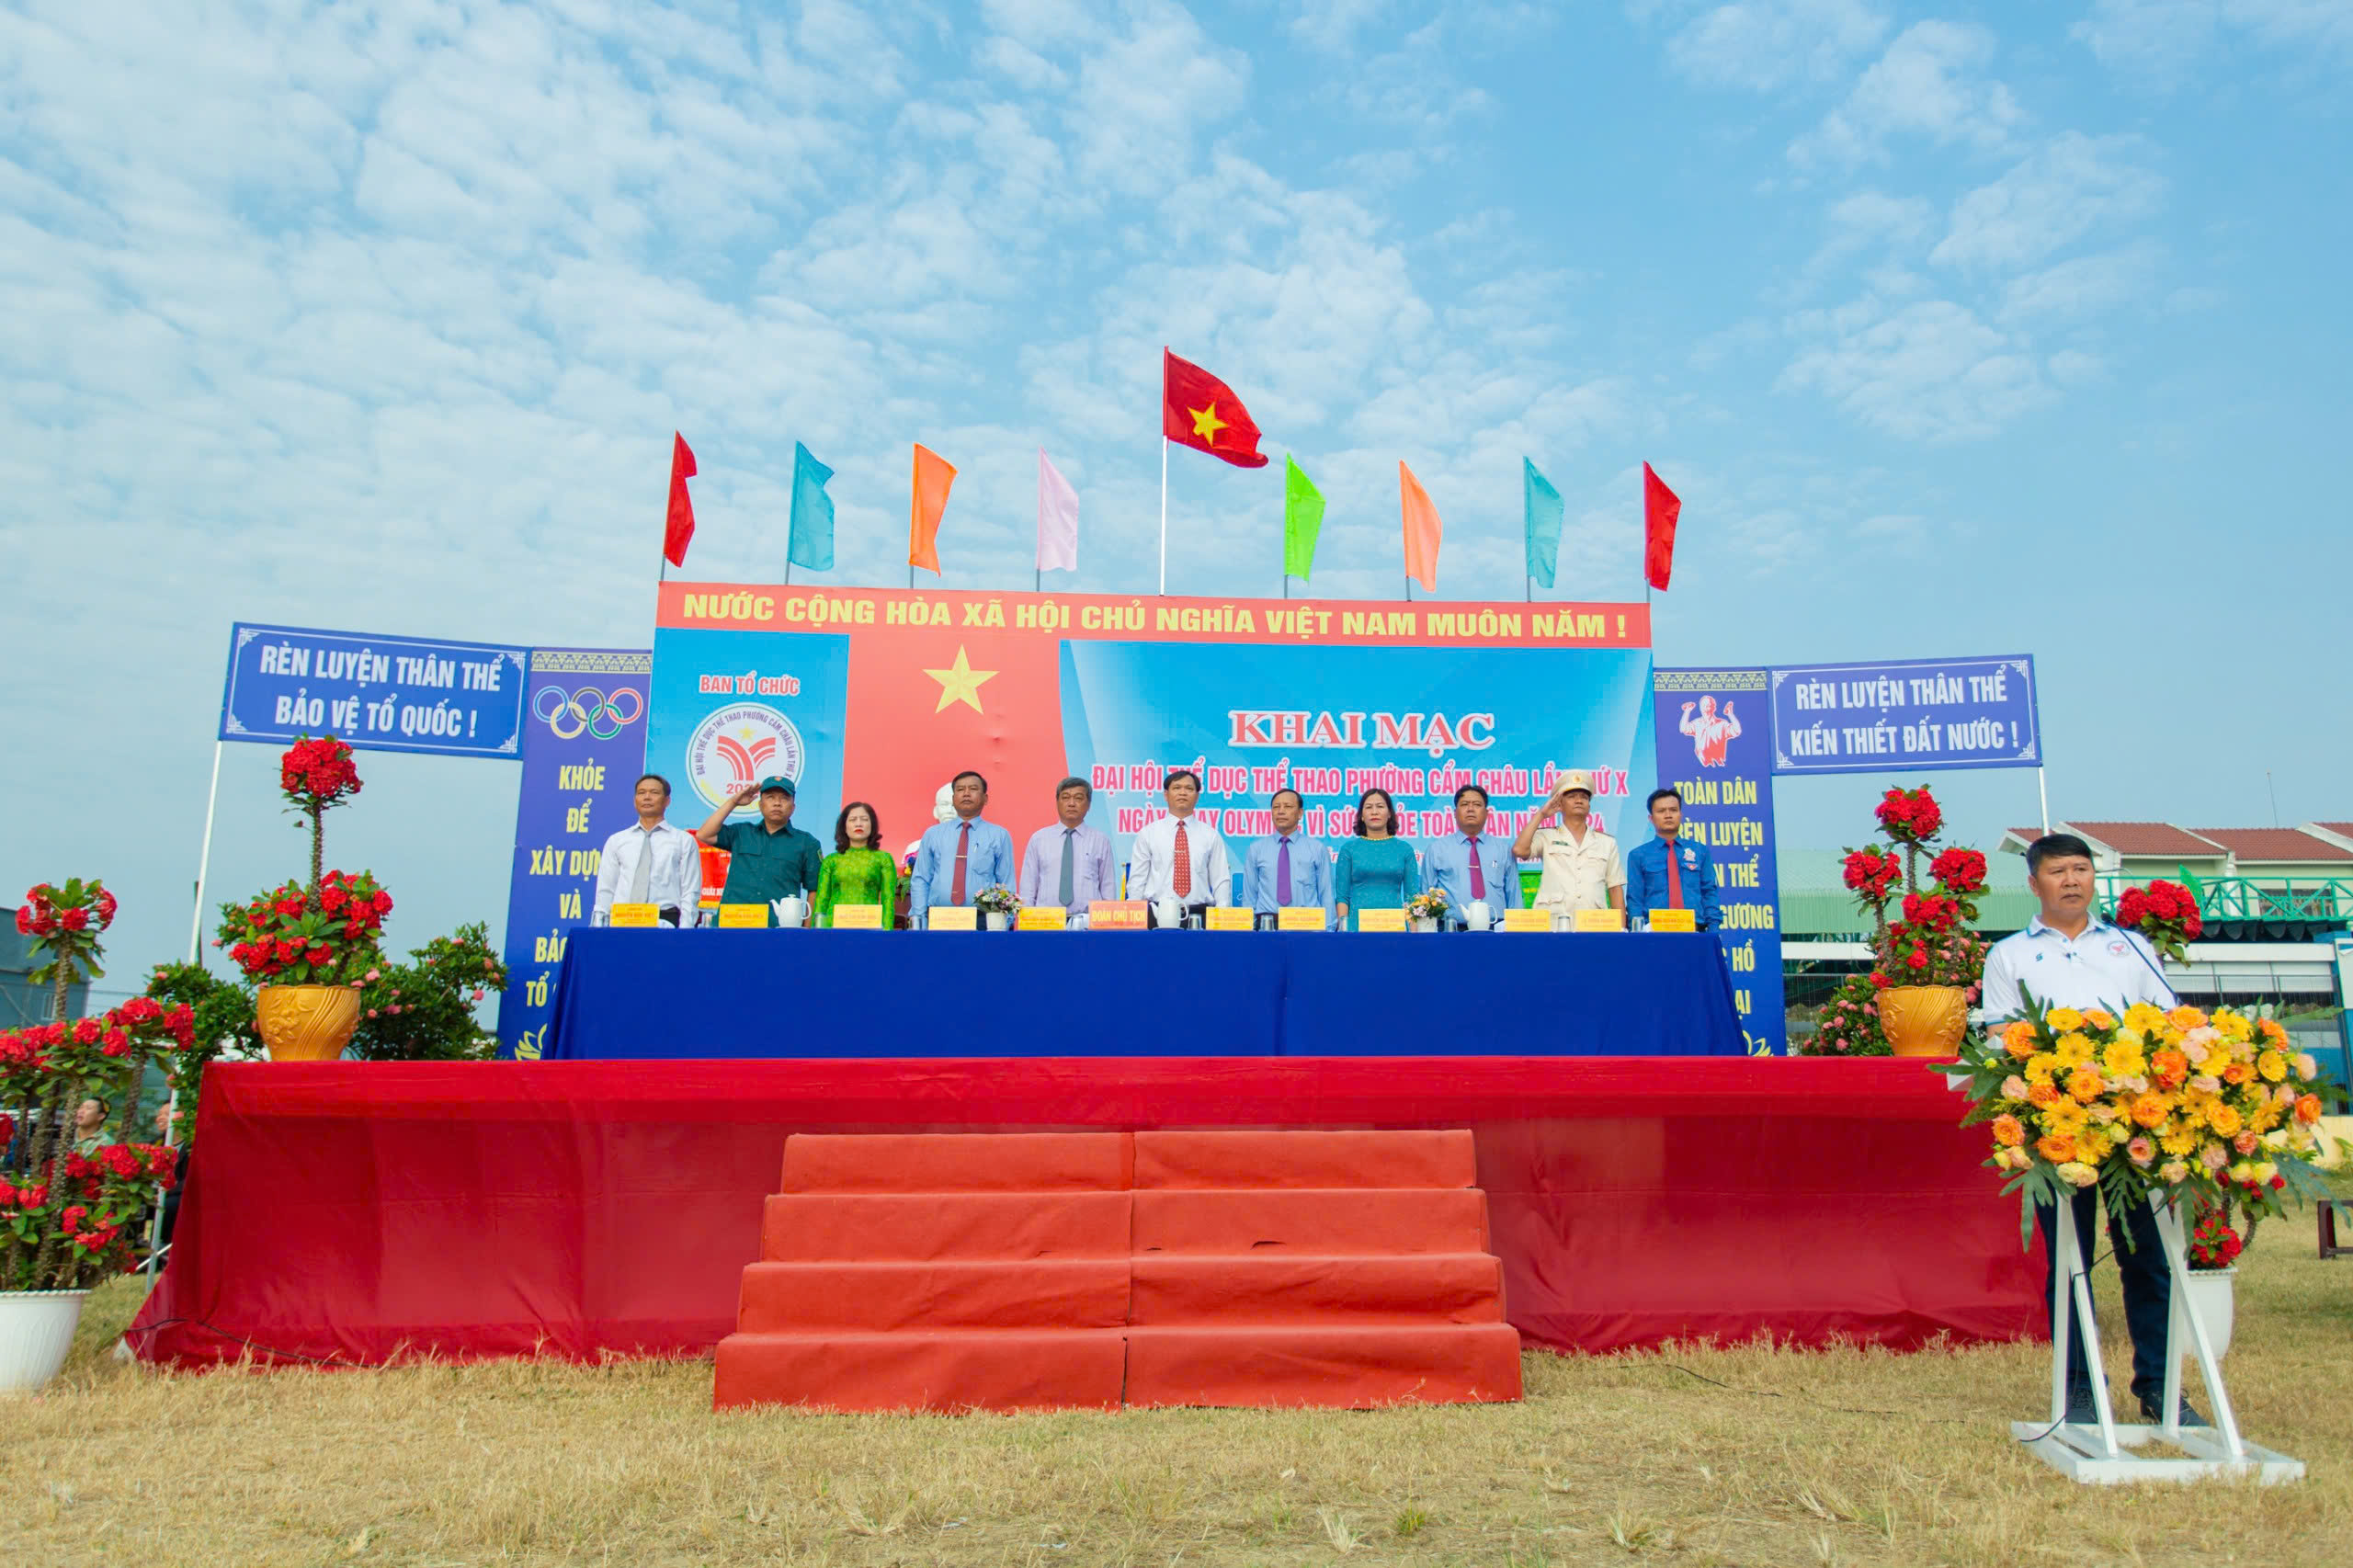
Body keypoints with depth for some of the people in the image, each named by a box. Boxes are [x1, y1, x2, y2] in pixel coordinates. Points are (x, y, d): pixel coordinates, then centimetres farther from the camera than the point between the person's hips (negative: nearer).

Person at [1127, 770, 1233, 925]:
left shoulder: (1211, 835, 9)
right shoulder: (1148, 833, 7)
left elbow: (1221, 881, 6)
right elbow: (1137, 880, 5)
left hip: (1199, 913, 1)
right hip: (1158, 914, 0)